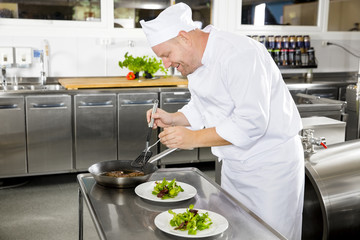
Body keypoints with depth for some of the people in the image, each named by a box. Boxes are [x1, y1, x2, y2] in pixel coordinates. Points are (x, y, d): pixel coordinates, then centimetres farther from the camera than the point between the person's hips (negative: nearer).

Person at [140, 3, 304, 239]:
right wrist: (172, 119, -3)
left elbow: (251, 123, -30)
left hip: (272, 163, -8)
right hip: (234, 164, 9)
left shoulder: (239, 54, -26)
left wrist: (195, 138, -27)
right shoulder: (196, 60, 3)